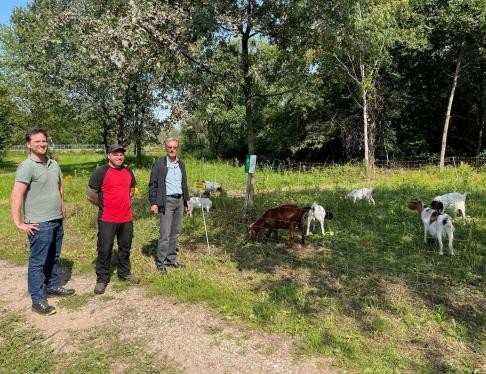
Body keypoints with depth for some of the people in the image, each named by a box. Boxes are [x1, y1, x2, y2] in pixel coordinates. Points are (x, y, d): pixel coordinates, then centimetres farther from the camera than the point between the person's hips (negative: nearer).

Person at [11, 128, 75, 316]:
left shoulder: (53, 164, 10)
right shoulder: (27, 167, -14)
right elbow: (16, 196, -19)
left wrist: (62, 210, 20)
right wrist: (19, 223, -19)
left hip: (57, 221, 7)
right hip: (39, 224, -7)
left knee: (53, 258, 19)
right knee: (38, 262, 1)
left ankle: (52, 286, 35)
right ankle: (38, 300, 10)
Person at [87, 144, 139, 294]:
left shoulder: (128, 172, 8)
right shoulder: (101, 172, -9)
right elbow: (90, 194, -7)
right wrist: (103, 205, 2)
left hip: (127, 218, 5)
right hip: (107, 220, -5)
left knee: (125, 248, 16)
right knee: (104, 250, 2)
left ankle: (125, 272, 33)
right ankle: (102, 279, 15)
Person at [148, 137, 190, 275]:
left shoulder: (181, 164, 11)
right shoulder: (159, 164, -6)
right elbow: (153, 185, -7)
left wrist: (186, 200, 15)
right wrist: (153, 203, -12)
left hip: (179, 201, 6)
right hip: (166, 201, -5)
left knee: (175, 232, 11)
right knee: (165, 234, -5)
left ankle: (171, 258, 23)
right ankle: (161, 263, 5)